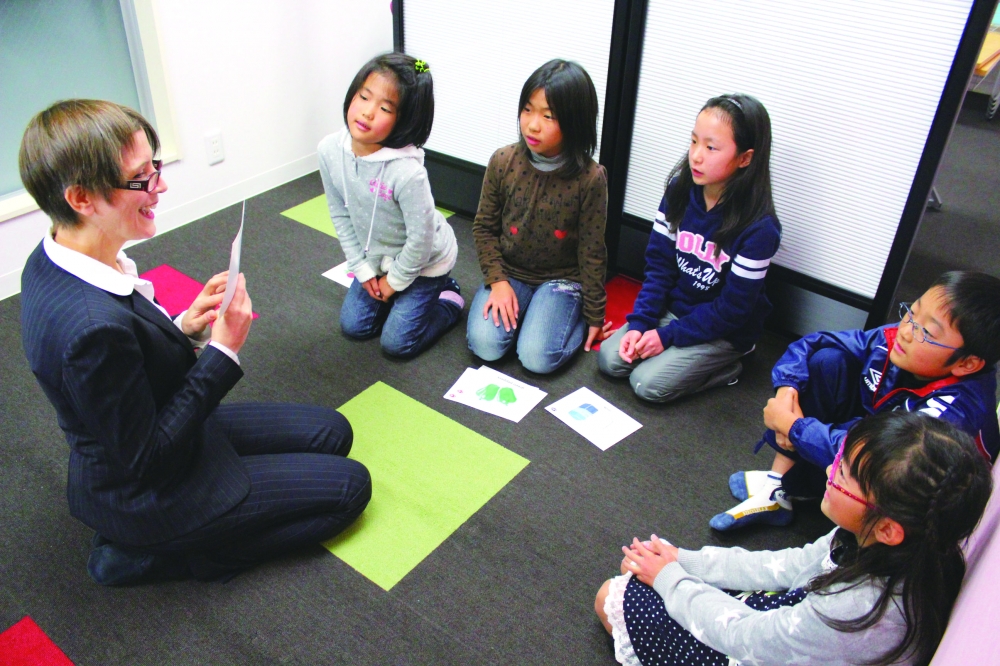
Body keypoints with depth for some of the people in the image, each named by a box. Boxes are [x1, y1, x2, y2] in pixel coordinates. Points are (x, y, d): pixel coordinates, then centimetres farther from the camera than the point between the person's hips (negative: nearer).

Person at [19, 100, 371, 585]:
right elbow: (145, 458, -26)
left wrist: (183, 328, -9)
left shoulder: (53, 262, -8)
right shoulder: (94, 324, -37)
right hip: (142, 495, -9)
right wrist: (222, 351, -24)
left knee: (332, 432, 14)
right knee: (349, 486, 0)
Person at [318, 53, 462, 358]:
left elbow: (421, 238, -26)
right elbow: (340, 214, -5)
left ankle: (449, 299, 22)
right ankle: (397, 296, 35)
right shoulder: (330, 150, -20)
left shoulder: (407, 172, -39)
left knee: (396, 343, 1)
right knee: (354, 326, 14)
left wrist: (395, 280, -12)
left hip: (424, 261, -6)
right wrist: (362, 268, -2)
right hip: (377, 257, 6)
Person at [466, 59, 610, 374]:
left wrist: (594, 315, -2)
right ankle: (523, 310, 10)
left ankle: (571, 314, 9)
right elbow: (484, 227, 2)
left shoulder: (590, 178, -17)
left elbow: (591, 253, -8)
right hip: (508, 272, 2)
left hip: (561, 278, -2)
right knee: (484, 344, -19)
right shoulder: (503, 162, -10)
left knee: (537, 357, -20)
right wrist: (497, 280, -11)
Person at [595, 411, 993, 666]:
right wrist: (684, 561, -1)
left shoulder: (862, 611, -41)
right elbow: (790, 566, -3)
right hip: (785, 619, 7)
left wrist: (669, 577, -8)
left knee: (613, 599, 0)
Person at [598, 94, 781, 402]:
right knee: (609, 359, -8)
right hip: (673, 308, 5)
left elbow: (732, 308, -19)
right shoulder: (680, 191, -9)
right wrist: (639, 323, -14)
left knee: (648, 384, -17)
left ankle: (725, 366, 5)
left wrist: (668, 335, -19)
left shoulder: (759, 227, -25)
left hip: (724, 331, -5)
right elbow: (659, 264, -5)